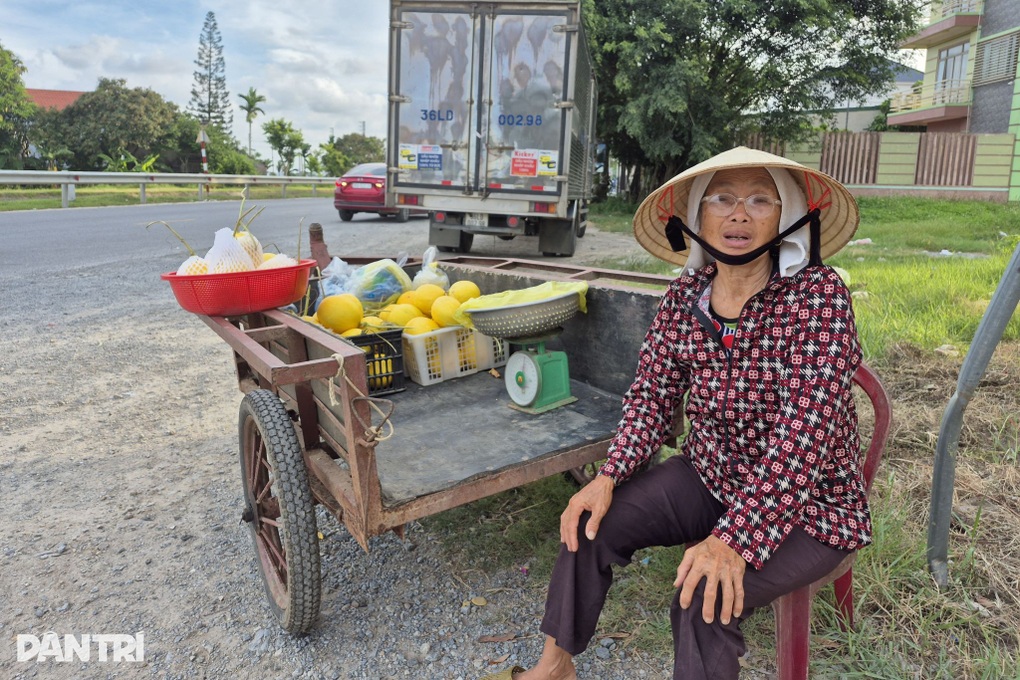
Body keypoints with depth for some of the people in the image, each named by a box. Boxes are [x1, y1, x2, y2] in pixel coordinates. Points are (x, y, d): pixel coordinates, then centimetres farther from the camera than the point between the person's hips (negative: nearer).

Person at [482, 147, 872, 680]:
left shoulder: (818, 294, -20)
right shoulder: (684, 297, -6)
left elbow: (805, 429, -26)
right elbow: (653, 394, 0)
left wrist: (736, 539, -31)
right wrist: (609, 477, -14)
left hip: (807, 502, -4)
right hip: (708, 476, 5)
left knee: (706, 600, -26)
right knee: (590, 521, -8)